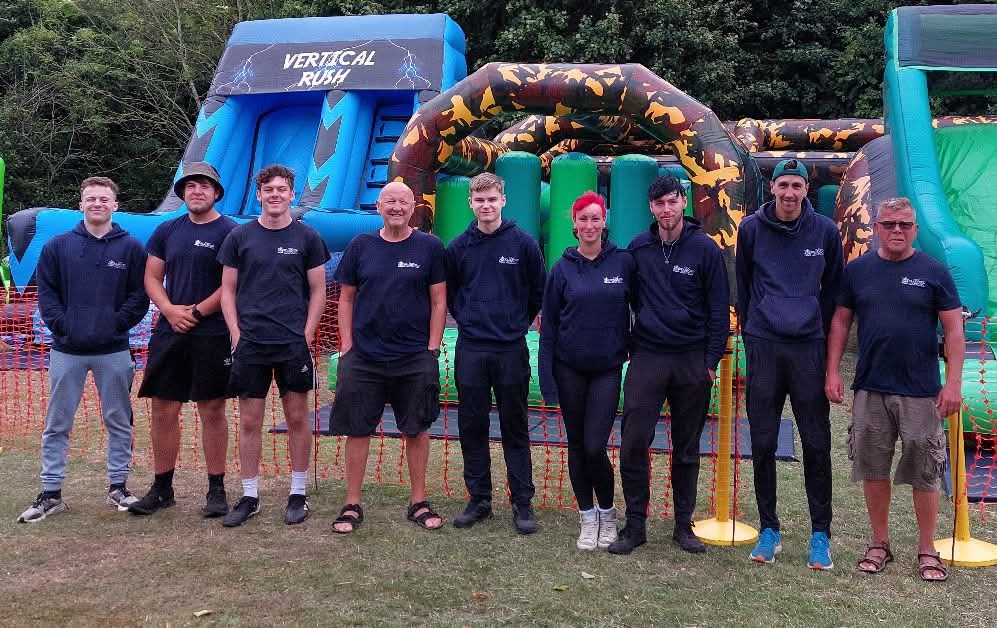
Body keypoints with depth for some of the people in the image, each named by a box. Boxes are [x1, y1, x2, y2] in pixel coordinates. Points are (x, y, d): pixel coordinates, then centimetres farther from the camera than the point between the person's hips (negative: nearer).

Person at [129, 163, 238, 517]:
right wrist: (170, 310, -5)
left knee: (212, 412, 2)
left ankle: (216, 491, 11)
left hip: (212, 335, -4)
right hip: (169, 332, 4)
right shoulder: (167, 231, 13)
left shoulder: (229, 232, -2)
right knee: (164, 410, 6)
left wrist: (197, 312, -12)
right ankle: (162, 489, 18)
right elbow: (152, 278, 11)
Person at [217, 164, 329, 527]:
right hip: (250, 344, 1)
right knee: (249, 421, 5)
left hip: (294, 344, -1)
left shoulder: (307, 238, 3)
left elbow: (318, 291, 5)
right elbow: (228, 290, 8)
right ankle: (249, 496, 16)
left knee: (297, 418, 5)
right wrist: (236, 333, -2)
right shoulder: (239, 237, 6)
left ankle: (298, 494, 17)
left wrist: (306, 334, -4)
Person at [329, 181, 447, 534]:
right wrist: (346, 346, 0)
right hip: (363, 356, 1)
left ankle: (418, 502, 20)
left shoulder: (429, 247, 1)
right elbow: (346, 298, 8)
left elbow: (438, 301, 2)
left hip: (416, 358, -1)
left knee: (417, 429, 7)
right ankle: (352, 505, 15)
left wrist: (433, 348, -4)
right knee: (357, 429, 3)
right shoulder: (360, 246, 5)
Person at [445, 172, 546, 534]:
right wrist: (467, 321, 10)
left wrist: (518, 324, 9)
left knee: (515, 428, 5)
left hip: (511, 350, -2)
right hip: (470, 350, 2)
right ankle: (479, 499, 19)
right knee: (472, 427, 7)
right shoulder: (459, 247, 4)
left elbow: (538, 292, 8)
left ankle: (523, 503, 13)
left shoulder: (524, 243, -1)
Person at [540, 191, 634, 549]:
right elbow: (549, 321, 4)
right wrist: (546, 371, -1)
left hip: (608, 368, -2)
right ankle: (587, 517, 22)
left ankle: (607, 512, 17)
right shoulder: (563, 268, 2)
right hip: (570, 368, 2)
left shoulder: (623, 262, -2)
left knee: (594, 447, -7)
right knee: (576, 445, 8)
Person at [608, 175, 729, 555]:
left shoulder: (705, 249, -3)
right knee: (633, 445, -4)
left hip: (692, 361, -1)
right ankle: (635, 526, 8)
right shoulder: (638, 248, 4)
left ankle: (684, 525, 22)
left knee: (687, 448, 10)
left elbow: (719, 309, -1)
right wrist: (626, 348, 7)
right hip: (646, 358, 1)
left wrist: (711, 360, -5)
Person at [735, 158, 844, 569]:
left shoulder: (825, 231, 3)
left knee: (816, 444, 2)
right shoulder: (751, 229, 3)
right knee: (763, 444, 4)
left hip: (809, 347, 0)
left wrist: (820, 330, 9)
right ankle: (769, 531, 16)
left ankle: (821, 535, 13)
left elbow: (832, 288, 11)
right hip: (763, 346, 0)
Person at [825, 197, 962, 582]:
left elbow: (954, 330, -1)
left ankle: (927, 550, 18)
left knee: (924, 473, 4)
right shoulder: (857, 271, 5)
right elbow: (840, 321, 10)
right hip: (870, 390, 2)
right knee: (873, 470, 9)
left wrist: (953, 383, -8)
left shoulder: (933, 273, -1)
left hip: (920, 391, -2)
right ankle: (880, 544, 23)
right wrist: (832, 372, 3)